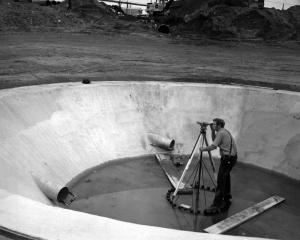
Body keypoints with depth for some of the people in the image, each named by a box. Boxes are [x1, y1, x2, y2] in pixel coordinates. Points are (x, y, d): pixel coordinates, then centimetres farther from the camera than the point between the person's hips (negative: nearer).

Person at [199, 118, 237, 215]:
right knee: (226, 177, 22)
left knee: (220, 181, -12)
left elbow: (213, 146, -21)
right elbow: (214, 139, 26)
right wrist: (212, 130, 14)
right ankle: (227, 198, 34)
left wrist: (203, 149, -7)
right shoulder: (225, 131, 15)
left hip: (227, 159, -10)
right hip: (232, 157, 10)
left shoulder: (221, 133, -14)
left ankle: (216, 206, -14)